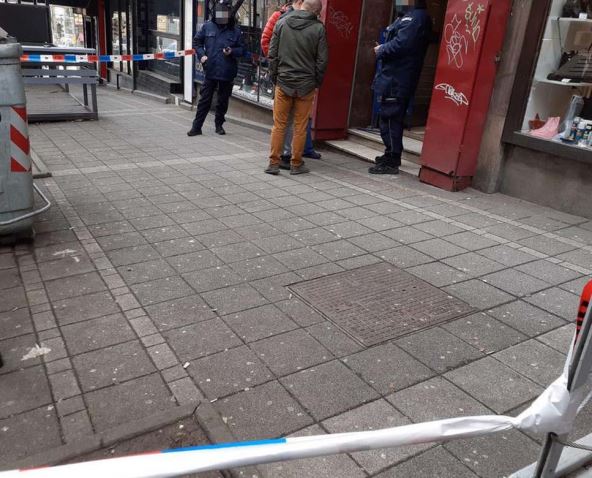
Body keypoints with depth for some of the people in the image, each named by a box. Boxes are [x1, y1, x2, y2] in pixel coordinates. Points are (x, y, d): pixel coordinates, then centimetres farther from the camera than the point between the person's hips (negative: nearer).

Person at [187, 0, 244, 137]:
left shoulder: (235, 30, 0)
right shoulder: (207, 26, 2)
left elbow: (241, 49, 5)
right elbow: (197, 42, 12)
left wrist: (232, 51, -14)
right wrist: (201, 55, -3)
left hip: (227, 73, 0)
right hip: (210, 71, 0)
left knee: (223, 101, 11)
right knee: (204, 100, 3)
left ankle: (219, 124, 28)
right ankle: (196, 127, 9)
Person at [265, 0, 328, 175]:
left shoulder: (281, 24, 1)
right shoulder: (318, 28, -5)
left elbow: (272, 54, 2)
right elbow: (322, 60, -3)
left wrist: (275, 77, 11)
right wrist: (317, 82, 9)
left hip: (283, 82, 2)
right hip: (306, 84, -1)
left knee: (279, 125, 7)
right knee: (300, 127, 6)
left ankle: (274, 163, 8)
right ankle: (296, 164, 13)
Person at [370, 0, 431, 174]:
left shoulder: (417, 17, -14)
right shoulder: (410, 16, 19)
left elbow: (401, 44, -24)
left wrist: (381, 50, -9)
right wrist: (383, 49, 2)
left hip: (395, 81, -10)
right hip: (394, 79, 10)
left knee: (390, 120, -6)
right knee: (391, 119, 17)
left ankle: (391, 162, 0)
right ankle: (391, 156, 29)